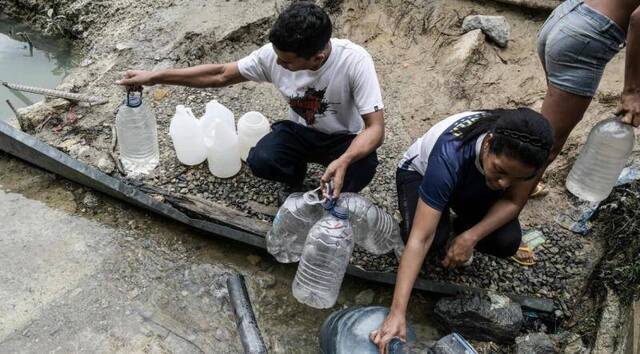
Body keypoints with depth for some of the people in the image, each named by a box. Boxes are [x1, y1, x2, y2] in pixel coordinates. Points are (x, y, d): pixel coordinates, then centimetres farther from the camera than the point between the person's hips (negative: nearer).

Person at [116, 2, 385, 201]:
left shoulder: (355, 61, -32)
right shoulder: (274, 54, -22)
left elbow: (375, 128, -32)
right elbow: (221, 75, -11)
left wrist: (343, 161, -51)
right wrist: (155, 77, -14)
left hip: (345, 138, -2)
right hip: (300, 131, 3)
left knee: (362, 169, -35)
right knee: (259, 161, -27)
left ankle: (333, 199, 2)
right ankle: (295, 176, 10)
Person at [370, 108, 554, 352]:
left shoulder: (521, 153, -31)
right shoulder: (450, 158, -43)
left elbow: (515, 201, -15)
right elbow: (421, 239, -45)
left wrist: (471, 236, -33)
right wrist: (397, 313, -48)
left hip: (472, 185, 4)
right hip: (420, 173, -3)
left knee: (508, 242, -20)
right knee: (435, 239, -33)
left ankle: (460, 227, 12)